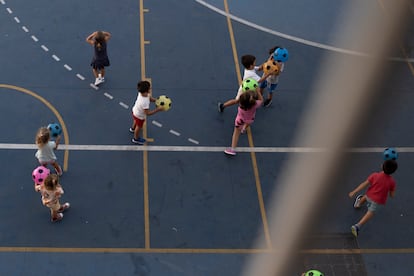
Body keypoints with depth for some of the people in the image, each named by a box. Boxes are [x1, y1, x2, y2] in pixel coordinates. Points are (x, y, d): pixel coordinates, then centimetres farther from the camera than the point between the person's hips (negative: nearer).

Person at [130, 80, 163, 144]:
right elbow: (148, 113, -36)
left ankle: (133, 128, 71)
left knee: (136, 121, 39)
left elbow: (150, 98, -6)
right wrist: (158, 109, -35)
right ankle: (136, 139, 51)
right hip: (140, 116, -7)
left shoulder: (141, 93, -23)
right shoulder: (144, 102, -47)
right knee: (139, 126, 24)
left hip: (135, 110, 7)